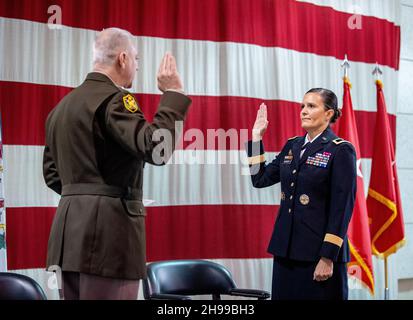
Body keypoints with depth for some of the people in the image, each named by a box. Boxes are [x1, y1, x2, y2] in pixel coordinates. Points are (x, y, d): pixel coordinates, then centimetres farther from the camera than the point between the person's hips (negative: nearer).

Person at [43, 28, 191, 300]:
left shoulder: (63, 105, 16)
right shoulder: (114, 99, -11)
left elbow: (51, 172, 21)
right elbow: (156, 149, -23)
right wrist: (173, 93, -13)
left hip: (70, 226, 9)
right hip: (108, 229, -9)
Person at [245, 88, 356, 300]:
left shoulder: (341, 150, -8)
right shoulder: (292, 145, 12)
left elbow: (343, 207, -12)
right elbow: (260, 179, 13)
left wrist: (328, 257, -15)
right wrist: (256, 136, 8)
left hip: (319, 252, -6)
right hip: (286, 249, 6)